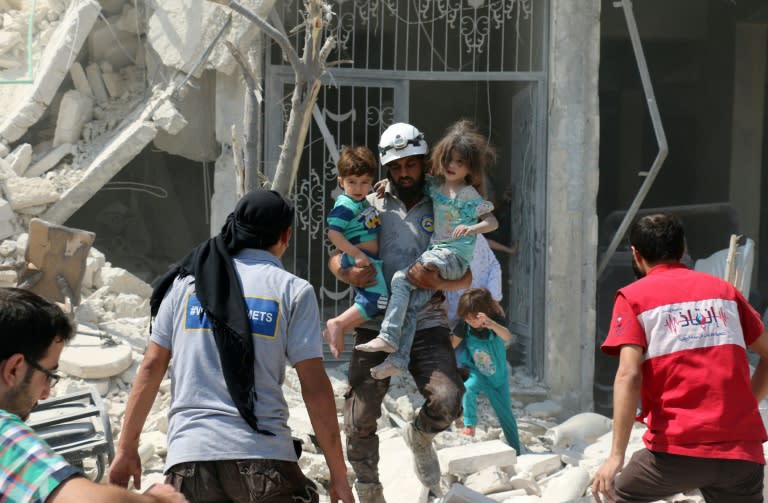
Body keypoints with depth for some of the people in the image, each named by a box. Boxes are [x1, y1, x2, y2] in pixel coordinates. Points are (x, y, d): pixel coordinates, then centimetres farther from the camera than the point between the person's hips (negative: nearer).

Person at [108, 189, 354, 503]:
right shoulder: (293, 291, 3)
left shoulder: (186, 281, 11)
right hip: (263, 457, -2)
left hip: (189, 455, 3)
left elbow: (151, 367, 8)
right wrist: (338, 472, 2)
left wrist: (126, 448, 15)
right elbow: (315, 386, -2)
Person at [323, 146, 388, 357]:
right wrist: (357, 254, -26)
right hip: (359, 260, -10)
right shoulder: (345, 206, -14)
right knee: (377, 299, -19)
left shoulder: (363, 202, 15)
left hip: (370, 260, 10)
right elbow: (333, 234, -23)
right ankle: (336, 324, -15)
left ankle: (335, 331, 15)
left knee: (366, 301, 14)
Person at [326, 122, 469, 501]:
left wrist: (435, 281, -15)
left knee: (447, 400, -21)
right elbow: (335, 258, 11)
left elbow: (466, 277, 7)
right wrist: (347, 272, -13)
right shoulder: (369, 206, 9)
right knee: (360, 417, -2)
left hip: (427, 326, 0)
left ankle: (419, 438, 14)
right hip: (376, 325, 1)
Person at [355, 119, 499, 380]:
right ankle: (398, 359, -7)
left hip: (454, 256, -7)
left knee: (401, 279, -20)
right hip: (436, 253, 7)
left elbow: (493, 221, -10)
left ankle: (388, 338, -20)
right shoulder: (435, 185, 14)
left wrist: (472, 229, -27)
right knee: (411, 302, -6)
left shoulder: (468, 194, -6)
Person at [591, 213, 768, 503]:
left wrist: (617, 455, -14)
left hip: (678, 449, -3)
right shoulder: (724, 289, 15)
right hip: (743, 449, 3)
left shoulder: (633, 297, 3)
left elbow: (629, 375, -10)